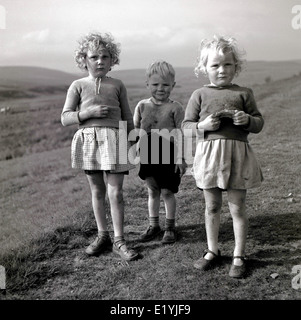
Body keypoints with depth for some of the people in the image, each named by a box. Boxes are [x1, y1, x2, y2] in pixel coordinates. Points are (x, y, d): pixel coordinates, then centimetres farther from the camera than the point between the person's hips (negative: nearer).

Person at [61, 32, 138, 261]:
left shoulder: (117, 85, 6)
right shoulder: (78, 86, 5)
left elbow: (128, 118, 12)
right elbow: (65, 118, -1)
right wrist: (90, 112, -14)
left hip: (113, 139, -1)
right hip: (88, 140, 1)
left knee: (115, 192, -4)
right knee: (97, 191, 11)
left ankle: (119, 240, 7)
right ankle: (103, 236, 26)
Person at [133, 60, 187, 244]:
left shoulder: (175, 108, -6)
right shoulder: (142, 106, 6)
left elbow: (179, 134, -7)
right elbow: (135, 131, 11)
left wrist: (180, 158, -11)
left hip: (168, 154, -4)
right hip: (148, 155, 4)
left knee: (167, 192, 5)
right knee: (152, 191, 13)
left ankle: (170, 227, 22)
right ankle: (154, 225, 29)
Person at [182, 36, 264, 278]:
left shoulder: (243, 93, 6)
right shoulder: (200, 95, 6)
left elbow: (259, 124, 8)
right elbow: (186, 125, 6)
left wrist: (247, 120, -13)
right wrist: (202, 126, -13)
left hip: (237, 154, 0)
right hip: (208, 153, 1)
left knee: (238, 207, 6)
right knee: (212, 206, 12)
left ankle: (239, 256, 20)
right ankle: (213, 251, 29)